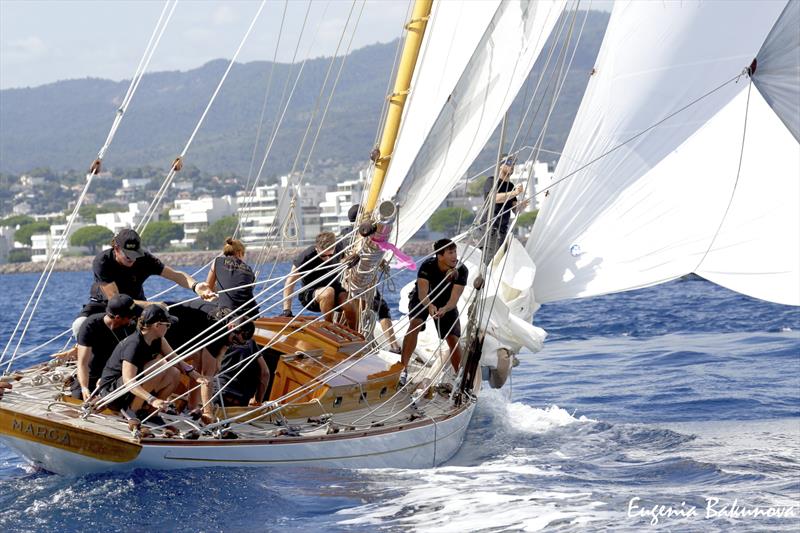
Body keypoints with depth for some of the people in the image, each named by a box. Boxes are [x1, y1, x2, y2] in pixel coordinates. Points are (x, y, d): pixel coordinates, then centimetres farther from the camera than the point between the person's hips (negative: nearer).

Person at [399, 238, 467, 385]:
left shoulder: (461, 271, -29)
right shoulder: (427, 266, -33)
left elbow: (454, 299, -37)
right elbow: (423, 293, -41)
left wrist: (444, 309, -58)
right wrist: (430, 306, -63)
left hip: (446, 304, 2)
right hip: (423, 300, -2)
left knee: (453, 339, -6)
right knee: (415, 323, -29)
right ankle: (403, 369, -28)